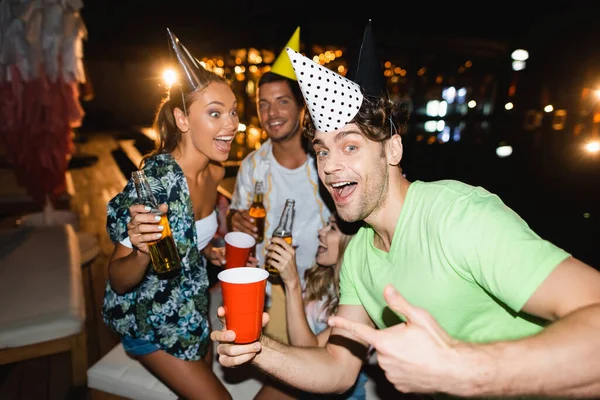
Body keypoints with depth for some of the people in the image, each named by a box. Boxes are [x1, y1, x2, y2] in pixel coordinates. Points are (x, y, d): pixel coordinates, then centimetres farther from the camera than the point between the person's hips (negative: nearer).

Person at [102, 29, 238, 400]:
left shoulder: (216, 171, -9)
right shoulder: (153, 181, -31)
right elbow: (119, 282, -24)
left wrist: (211, 252, -7)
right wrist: (143, 252, -43)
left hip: (193, 307, 7)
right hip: (151, 318, -6)